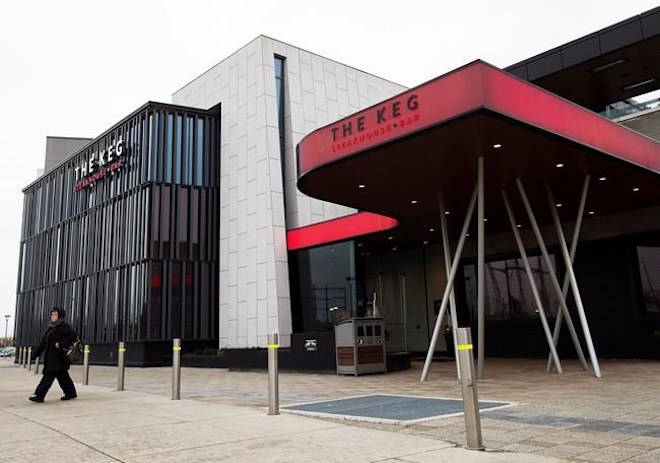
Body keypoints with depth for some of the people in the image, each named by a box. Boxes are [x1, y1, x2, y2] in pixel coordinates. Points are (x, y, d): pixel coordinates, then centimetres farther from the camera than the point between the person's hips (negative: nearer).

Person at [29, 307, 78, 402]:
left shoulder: (63, 326, -7)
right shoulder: (51, 328, 18)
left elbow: (73, 335, -20)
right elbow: (44, 343, 20)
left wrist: (61, 344, -22)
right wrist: (35, 354, 17)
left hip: (58, 356, -8)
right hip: (51, 356, 8)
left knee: (49, 375, -10)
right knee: (62, 376, 12)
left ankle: (39, 395, -9)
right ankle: (71, 393, 19)